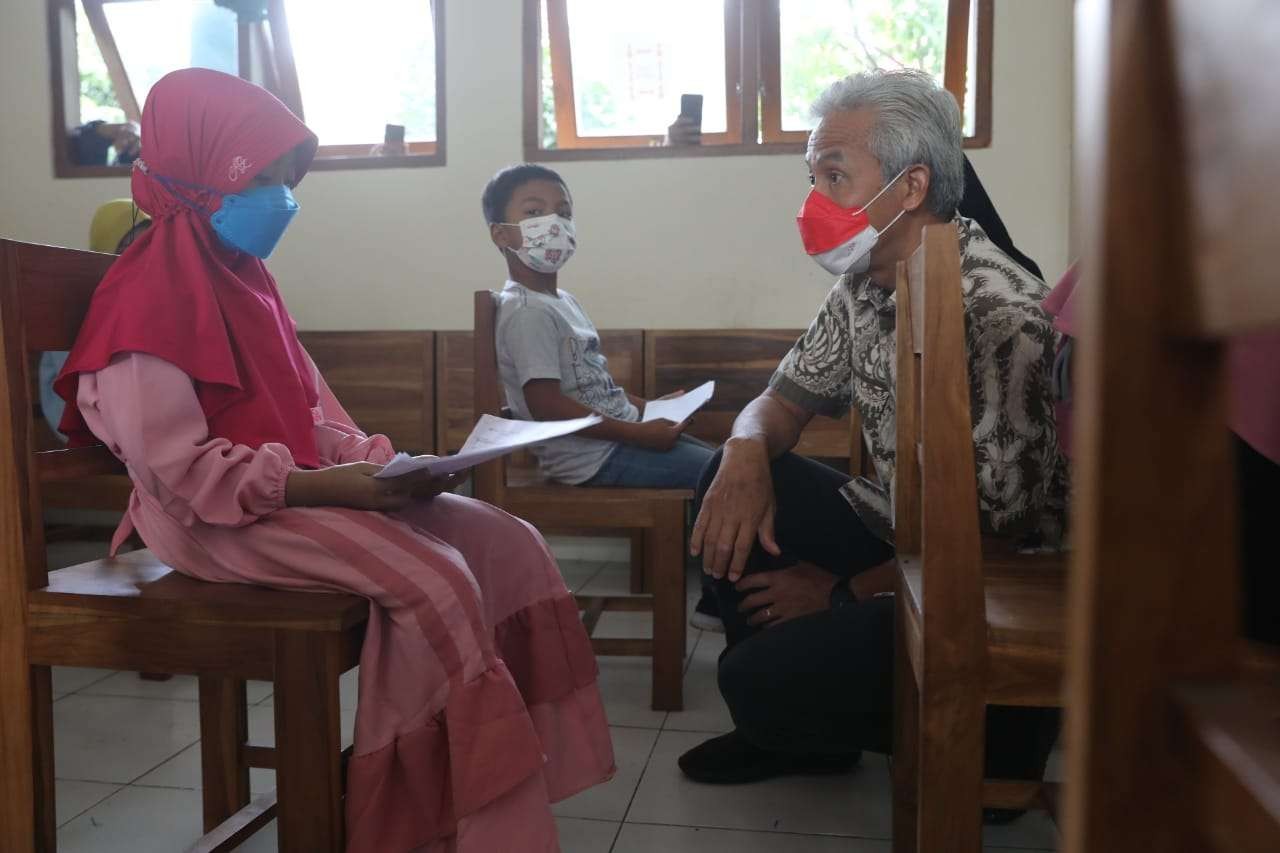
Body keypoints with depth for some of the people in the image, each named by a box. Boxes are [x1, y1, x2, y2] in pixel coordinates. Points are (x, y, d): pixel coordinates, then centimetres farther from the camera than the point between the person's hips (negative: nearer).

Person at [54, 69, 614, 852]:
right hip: (218, 520, -8)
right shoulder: (152, 292, -11)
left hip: (299, 492, 9)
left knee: (505, 541, -7)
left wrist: (377, 463, -2)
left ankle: (522, 776, -4)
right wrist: (316, 485, -23)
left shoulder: (244, 279, 17)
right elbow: (176, 471, -18)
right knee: (431, 577, -29)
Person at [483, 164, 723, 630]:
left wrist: (646, 407, 11)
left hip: (621, 436, 10)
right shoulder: (527, 311, -16)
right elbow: (546, 404, -24)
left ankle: (716, 600, 19)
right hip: (595, 455, -10)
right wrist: (640, 434, -22)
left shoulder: (562, 299, 15)